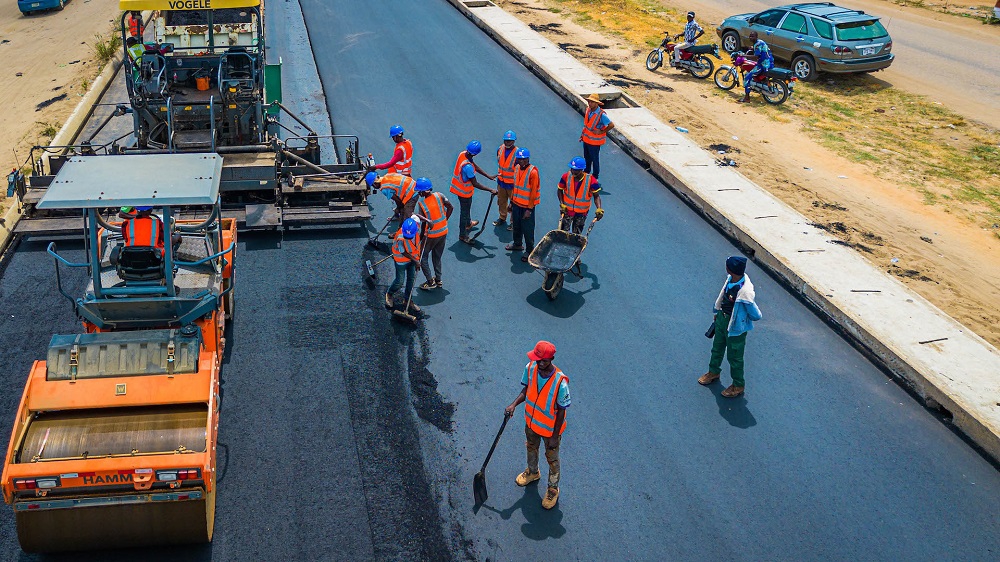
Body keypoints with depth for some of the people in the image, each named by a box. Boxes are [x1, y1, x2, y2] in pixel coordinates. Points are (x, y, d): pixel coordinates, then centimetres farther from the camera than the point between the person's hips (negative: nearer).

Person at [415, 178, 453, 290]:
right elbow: (450, 208, 0)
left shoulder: (421, 204, -21)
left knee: (422, 256, 13)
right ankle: (438, 280, 29)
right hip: (443, 232, 5)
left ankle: (430, 281, 11)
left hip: (431, 235, -5)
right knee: (437, 257, 21)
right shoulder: (439, 196, -8)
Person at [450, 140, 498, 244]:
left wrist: (488, 176, -1)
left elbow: (475, 167, 1)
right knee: (464, 212, 10)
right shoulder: (467, 166, -39)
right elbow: (475, 184, -31)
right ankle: (462, 235, 27)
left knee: (467, 208, 32)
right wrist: (491, 190, -26)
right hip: (464, 191, -9)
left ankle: (468, 223, 56)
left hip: (458, 186, 9)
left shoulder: (463, 154, -12)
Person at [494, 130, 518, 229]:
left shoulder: (517, 153, -24)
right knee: (501, 201, 23)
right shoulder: (500, 149, -6)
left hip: (512, 183, -6)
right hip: (501, 181, 6)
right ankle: (502, 218, 44)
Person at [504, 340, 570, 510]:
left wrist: (555, 436, -16)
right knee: (531, 448, 31)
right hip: (531, 421, 5)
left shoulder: (560, 381, -35)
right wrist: (514, 404, -17)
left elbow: (561, 411, -23)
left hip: (551, 428, -5)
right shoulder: (530, 368, -21)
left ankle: (553, 489, 44)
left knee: (552, 458, 19)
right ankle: (533, 472, 62)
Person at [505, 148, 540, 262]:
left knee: (528, 230, 3)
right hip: (516, 204, 7)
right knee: (516, 226, 22)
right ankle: (517, 244, 41)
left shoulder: (533, 172, -20)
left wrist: (529, 209, -17)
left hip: (527, 206, -7)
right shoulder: (517, 168, 2)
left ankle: (529, 250, 16)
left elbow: (533, 192, -18)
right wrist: (512, 201, 16)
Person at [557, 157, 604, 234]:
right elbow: (560, 190, -2)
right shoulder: (566, 177, -18)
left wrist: (599, 209, -27)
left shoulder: (591, 180, -23)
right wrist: (562, 204, -14)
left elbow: (596, 196, -12)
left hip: (582, 212, 0)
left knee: (577, 234, 16)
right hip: (567, 209, 0)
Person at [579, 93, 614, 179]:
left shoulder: (601, 115, -27)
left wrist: (601, 132, -18)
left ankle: (595, 176, 30)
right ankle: (587, 171, 46)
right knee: (587, 157, 25)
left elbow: (611, 125, -24)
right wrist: (582, 134, 14)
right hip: (586, 139, 7)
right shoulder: (588, 110, -5)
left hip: (594, 141, -7)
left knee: (595, 159, 12)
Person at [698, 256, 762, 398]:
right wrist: (718, 313, 18)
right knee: (717, 348, 28)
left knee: (734, 356, 13)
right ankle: (713, 372, 54)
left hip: (735, 326, -8)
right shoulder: (731, 279, -14)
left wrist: (742, 317, -8)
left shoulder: (745, 292, -38)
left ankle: (738, 385, 36)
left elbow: (756, 315, -28)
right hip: (722, 318, 8)